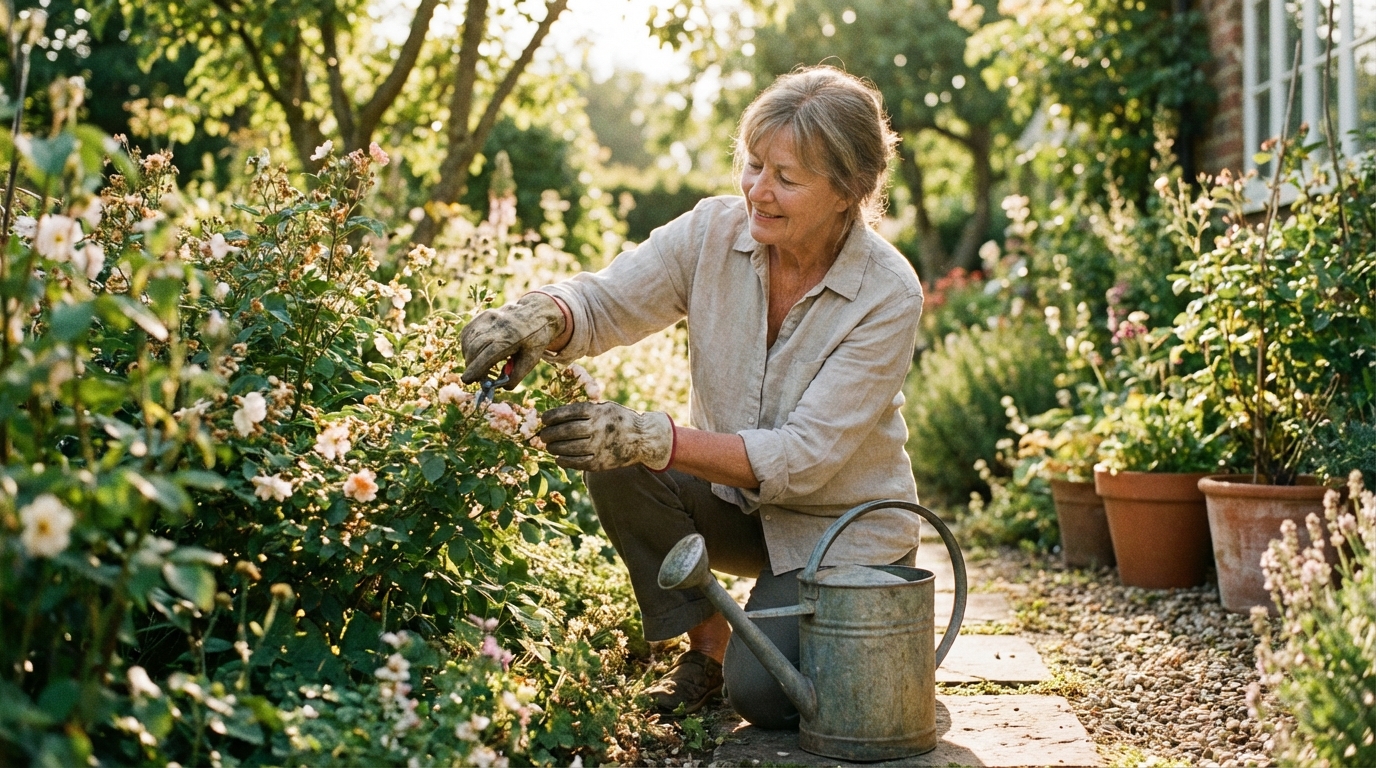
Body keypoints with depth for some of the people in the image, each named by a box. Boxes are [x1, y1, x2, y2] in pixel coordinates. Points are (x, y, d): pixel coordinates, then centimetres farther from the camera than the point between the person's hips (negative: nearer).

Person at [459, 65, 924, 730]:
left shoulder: (888, 295, -24)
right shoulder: (715, 232, -13)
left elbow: (804, 457, -28)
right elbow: (604, 303, -14)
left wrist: (657, 440, -39)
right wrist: (540, 317, -39)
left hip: (842, 529, -4)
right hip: (735, 504, 4)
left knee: (762, 694, -23)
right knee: (615, 463, -25)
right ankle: (709, 640, -2)